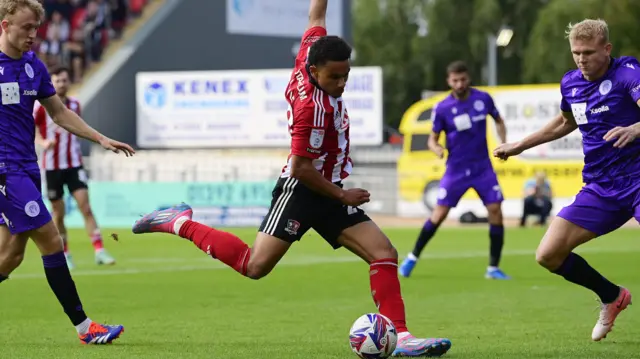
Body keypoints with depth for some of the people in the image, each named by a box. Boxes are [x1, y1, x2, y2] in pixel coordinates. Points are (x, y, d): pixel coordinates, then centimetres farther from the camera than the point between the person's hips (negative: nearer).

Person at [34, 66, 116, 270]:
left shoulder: (75, 105, 6)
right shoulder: (43, 106, -7)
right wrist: (42, 142, -24)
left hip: (74, 165, 2)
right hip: (52, 167, -2)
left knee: (85, 207, -11)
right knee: (58, 213, 5)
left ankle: (99, 251, -15)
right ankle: (64, 255, 22)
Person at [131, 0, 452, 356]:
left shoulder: (309, 54, -3)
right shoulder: (314, 106, -25)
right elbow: (300, 169, -22)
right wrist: (342, 196, -12)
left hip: (327, 195, 9)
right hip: (301, 192, -9)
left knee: (385, 254, -3)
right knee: (255, 265, -9)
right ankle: (180, 223, 8)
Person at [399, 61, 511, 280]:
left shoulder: (483, 99, -5)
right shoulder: (441, 109, -10)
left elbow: (498, 121, 14)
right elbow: (432, 139, -1)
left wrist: (503, 142, -2)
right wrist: (436, 148, -24)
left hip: (483, 167, 2)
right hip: (456, 169, -2)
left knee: (495, 211, -8)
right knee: (439, 213, -6)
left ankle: (493, 268, 2)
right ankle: (413, 258, 13)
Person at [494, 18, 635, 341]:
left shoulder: (627, 72, -11)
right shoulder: (570, 83, 9)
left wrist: (633, 129, -48)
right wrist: (520, 145, 34)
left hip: (635, 180, -7)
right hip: (600, 189, 7)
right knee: (548, 255, 1)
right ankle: (612, 297, 24)